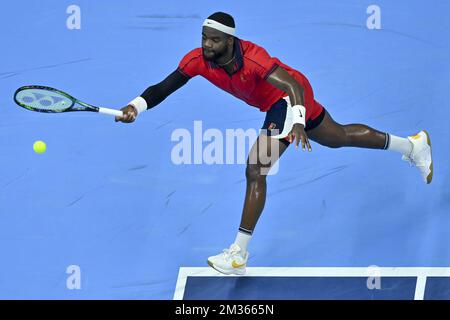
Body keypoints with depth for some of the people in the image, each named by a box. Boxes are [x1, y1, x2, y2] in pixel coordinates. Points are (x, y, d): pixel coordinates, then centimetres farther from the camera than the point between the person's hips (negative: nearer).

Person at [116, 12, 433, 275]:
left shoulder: (251, 58, -36)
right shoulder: (198, 59, -19)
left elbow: (293, 84, -43)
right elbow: (163, 88, -22)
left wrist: (298, 124, -58)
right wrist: (136, 106, -41)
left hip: (290, 97, -8)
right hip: (274, 103, 8)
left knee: (255, 170, -18)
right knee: (339, 137, 27)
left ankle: (239, 254, -11)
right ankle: (413, 144, 48)